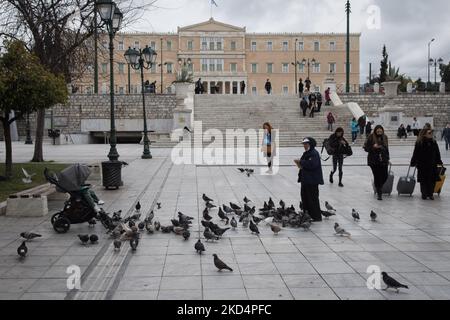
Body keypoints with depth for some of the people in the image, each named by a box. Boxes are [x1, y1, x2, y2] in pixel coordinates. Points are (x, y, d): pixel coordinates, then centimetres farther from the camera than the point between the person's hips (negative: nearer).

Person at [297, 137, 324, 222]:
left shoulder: (314, 153, -14)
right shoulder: (306, 153, 16)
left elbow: (312, 164, -27)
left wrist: (302, 162, -17)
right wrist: (301, 165, 3)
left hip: (312, 180, -10)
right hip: (305, 179, 10)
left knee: (313, 198, -6)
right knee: (305, 196, 14)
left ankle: (317, 216, 1)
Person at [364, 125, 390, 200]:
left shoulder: (384, 137, 9)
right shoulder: (371, 137, -5)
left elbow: (387, 149, 18)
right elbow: (366, 148, -3)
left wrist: (387, 159, 18)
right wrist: (373, 147, -20)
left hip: (383, 161, 4)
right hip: (374, 161, -4)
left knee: (385, 176, -1)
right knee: (377, 177, -3)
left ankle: (379, 187, 29)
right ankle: (379, 193, 8)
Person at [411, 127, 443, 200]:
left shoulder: (434, 142, 4)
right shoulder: (419, 143, -8)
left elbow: (437, 154, 13)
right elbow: (415, 154, -6)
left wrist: (439, 162, 14)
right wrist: (413, 163, -7)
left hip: (432, 165, 4)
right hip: (422, 165, -4)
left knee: (432, 180, 3)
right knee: (423, 181, 3)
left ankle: (430, 194, 15)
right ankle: (424, 194, 15)